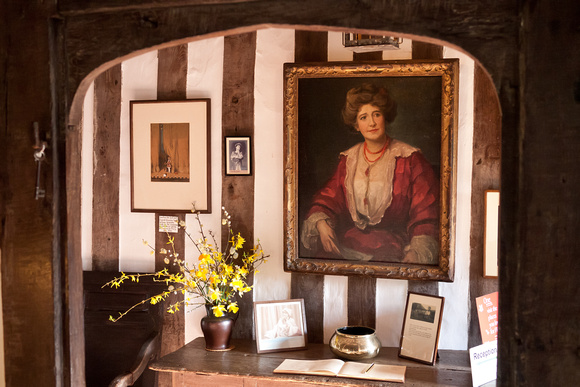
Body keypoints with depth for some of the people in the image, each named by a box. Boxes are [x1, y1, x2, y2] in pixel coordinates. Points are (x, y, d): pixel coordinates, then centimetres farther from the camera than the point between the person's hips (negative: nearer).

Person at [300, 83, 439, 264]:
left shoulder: (410, 159, -1)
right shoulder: (348, 159, 13)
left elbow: (426, 216, -5)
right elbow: (328, 197, 11)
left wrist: (415, 256, -22)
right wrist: (321, 223, -13)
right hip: (348, 243, 4)